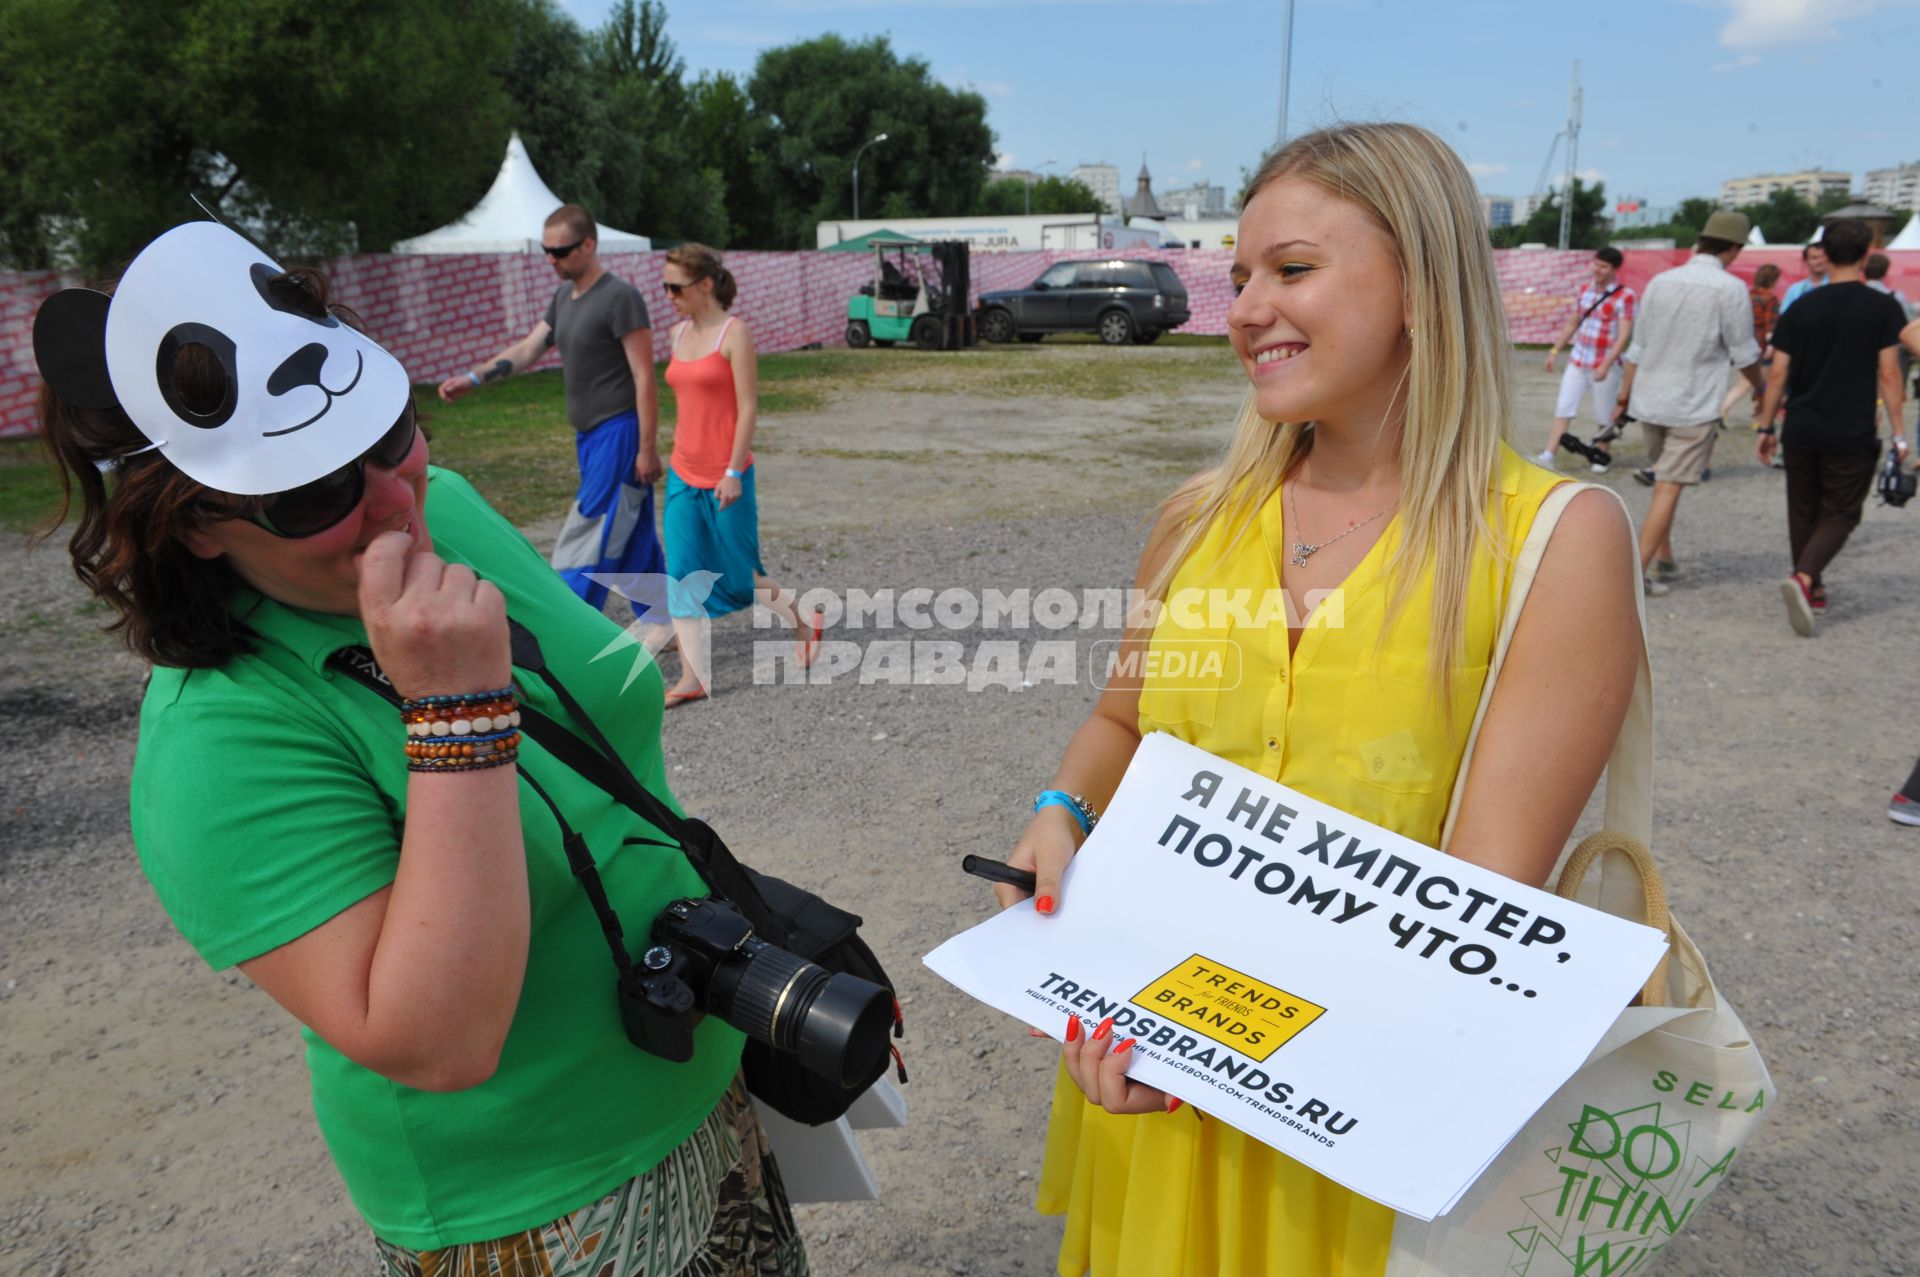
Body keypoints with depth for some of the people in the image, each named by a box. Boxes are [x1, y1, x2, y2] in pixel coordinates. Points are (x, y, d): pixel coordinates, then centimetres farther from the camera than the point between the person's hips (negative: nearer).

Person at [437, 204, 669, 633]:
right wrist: (474, 378, -4)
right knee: (632, 537, 13)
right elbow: (527, 349, 10)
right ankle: (662, 622, 22)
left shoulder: (619, 297, -14)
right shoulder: (563, 296, 13)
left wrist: (647, 447, -18)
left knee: (585, 542, -8)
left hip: (619, 432, -9)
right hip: (589, 434, 9)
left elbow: (644, 378, -16)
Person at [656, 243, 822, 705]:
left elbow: (748, 407, -14)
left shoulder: (734, 334, -10)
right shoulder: (679, 333, 10)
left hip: (725, 478, -6)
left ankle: (803, 624, 30)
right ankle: (693, 679, 5)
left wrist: (734, 472, -18)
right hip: (683, 475, 7)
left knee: (738, 575, 5)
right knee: (682, 577, 0)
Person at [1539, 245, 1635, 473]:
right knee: (1563, 409, -2)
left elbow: (1624, 335, -16)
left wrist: (1605, 365, -24)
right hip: (1578, 361, 5)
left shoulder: (1624, 296, -12)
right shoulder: (1586, 290, 7)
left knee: (1603, 415, 9)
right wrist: (1554, 350, 14)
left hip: (1605, 365, -5)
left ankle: (1601, 454, 27)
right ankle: (1548, 456, -5)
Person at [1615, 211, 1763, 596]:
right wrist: (1761, 387, 15)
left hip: (1648, 401, 6)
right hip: (1693, 406, -6)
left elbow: (1638, 346, 10)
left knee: (1665, 482, 19)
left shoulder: (1661, 281, 5)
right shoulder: (1730, 289, -10)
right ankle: (1639, 570, -6)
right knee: (1669, 489, -3)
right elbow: (1744, 354, -4)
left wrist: (1625, 392, 19)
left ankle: (1664, 559, 26)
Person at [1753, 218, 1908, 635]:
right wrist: (1899, 433, -2)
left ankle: (1812, 592, 25)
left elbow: (1777, 375, 2)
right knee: (1839, 515, 4)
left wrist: (1766, 428, 10)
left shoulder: (1800, 310, 2)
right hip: (1852, 436, -3)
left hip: (1801, 432, 3)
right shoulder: (1884, 309, -4)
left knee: (1803, 513, 15)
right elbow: (1888, 374, -7)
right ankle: (1803, 578, -20)